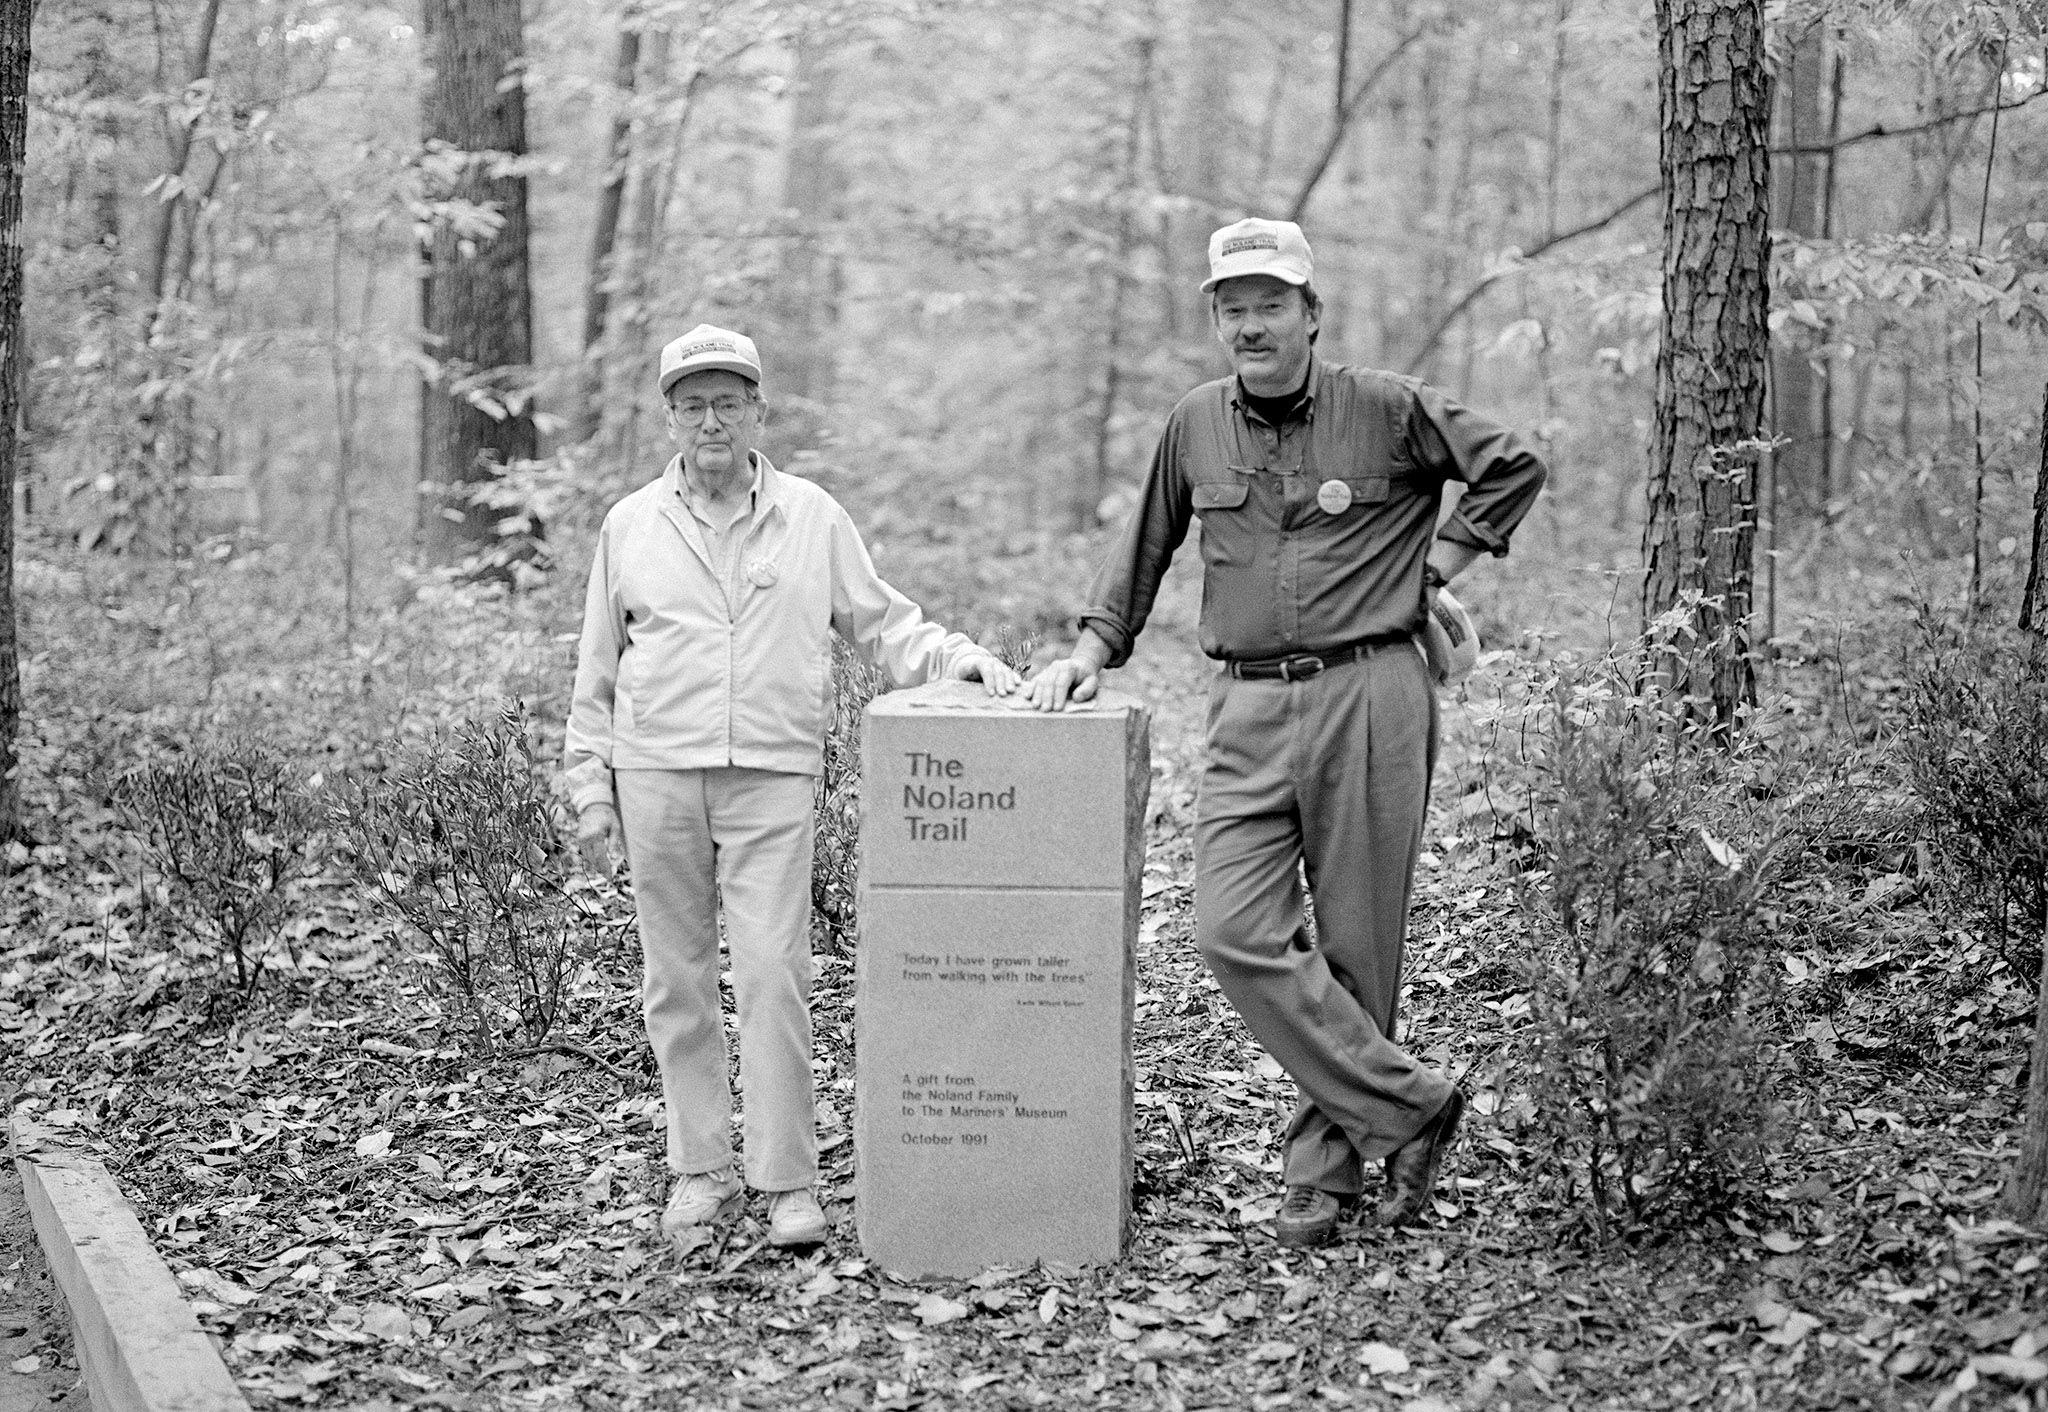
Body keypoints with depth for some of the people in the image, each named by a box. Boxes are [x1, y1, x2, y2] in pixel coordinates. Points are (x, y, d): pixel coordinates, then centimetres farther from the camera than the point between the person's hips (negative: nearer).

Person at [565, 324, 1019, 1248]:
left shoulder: (812, 518, 8)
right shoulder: (630, 525, 9)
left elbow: (883, 627, 11)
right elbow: (597, 674, 13)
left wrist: (961, 659, -6)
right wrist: (590, 788, 9)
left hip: (771, 779, -2)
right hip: (657, 776, 2)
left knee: (772, 974, -9)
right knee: (676, 980, 5)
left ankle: (788, 1181, -3)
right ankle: (701, 1170, 16)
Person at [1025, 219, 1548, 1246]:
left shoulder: (1388, 411, -1)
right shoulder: (1195, 426, 9)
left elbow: (1515, 467, 10)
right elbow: (1145, 545, 22)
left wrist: (1433, 568, 4)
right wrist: (1092, 648, 14)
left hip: (1369, 698, -3)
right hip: (1249, 709, 3)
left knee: (1357, 941, 2)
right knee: (1233, 931, -12)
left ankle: (1327, 1161, 16)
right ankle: (1407, 1106, -2)